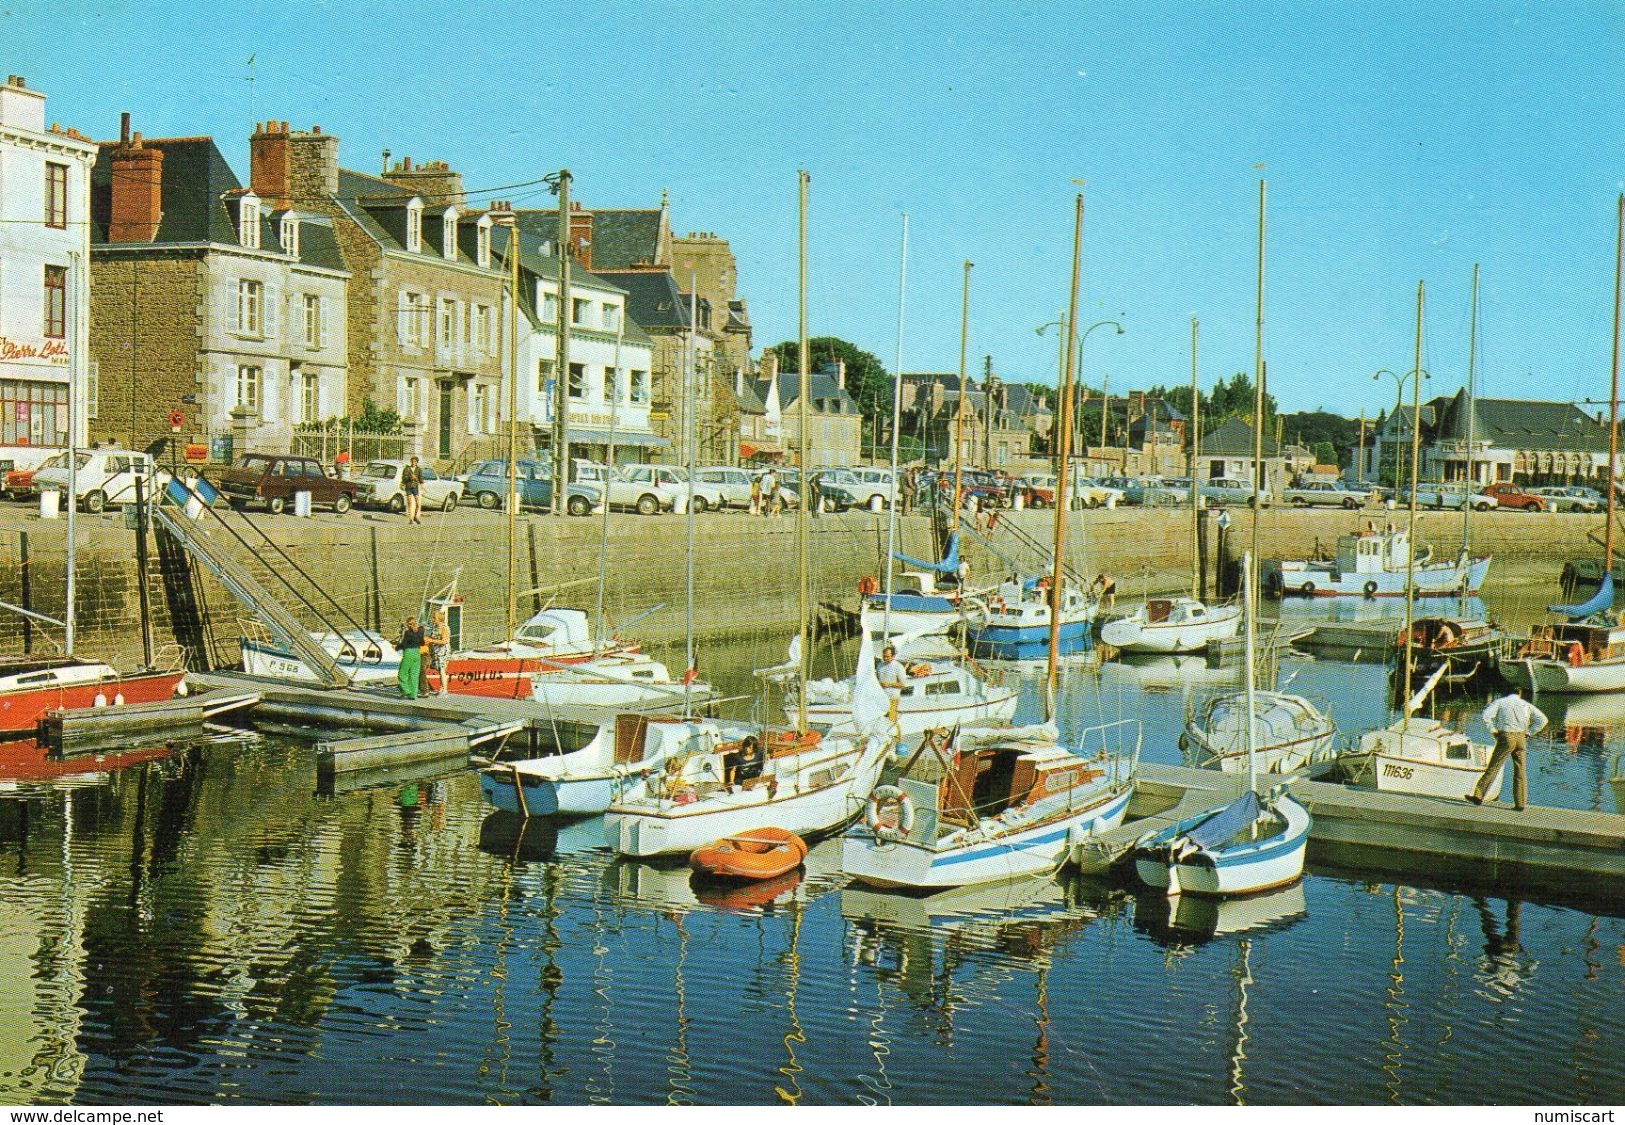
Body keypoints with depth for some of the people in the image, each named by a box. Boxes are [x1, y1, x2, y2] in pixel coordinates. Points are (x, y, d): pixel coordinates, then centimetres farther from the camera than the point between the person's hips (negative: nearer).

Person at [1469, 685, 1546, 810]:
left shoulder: (1500, 702, 4)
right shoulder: (1526, 705, 12)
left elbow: (1487, 715, -11)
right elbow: (1542, 720, 6)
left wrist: (1494, 730, -2)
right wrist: (1528, 732, 7)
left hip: (1506, 737, -3)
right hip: (1521, 738, 3)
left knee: (1493, 768, -1)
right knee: (1520, 772, 8)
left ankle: (1478, 796, -2)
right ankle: (1520, 803, 6)